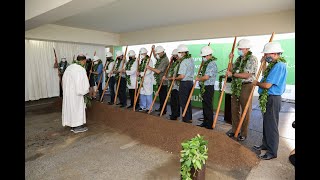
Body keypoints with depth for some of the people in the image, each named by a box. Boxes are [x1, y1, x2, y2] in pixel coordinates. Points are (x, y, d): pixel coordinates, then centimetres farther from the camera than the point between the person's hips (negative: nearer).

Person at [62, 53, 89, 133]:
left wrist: (66, 89, 19)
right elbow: (84, 82, -16)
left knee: (70, 108, 14)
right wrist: (86, 90, 1)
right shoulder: (81, 69, -17)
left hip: (67, 91, 8)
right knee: (78, 108, 4)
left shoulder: (69, 67, 6)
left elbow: (64, 79, 11)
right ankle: (78, 127, 12)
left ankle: (72, 126, 25)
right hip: (75, 93, -8)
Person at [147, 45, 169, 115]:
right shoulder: (160, 58, 10)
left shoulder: (165, 60, -20)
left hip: (163, 81, -10)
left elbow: (158, 71, -24)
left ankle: (164, 110, 7)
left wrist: (150, 68, -13)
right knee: (160, 95, 17)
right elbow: (155, 56, 34)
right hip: (159, 81, 10)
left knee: (163, 96, -2)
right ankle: (161, 108, 29)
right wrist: (153, 49, 17)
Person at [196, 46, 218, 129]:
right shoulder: (206, 63, 14)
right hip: (204, 88, 10)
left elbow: (206, 77, -24)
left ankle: (209, 125, 9)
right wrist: (199, 78, 2)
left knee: (208, 106, -2)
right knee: (204, 106, 17)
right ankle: (205, 122, 29)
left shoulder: (212, 64, -17)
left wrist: (198, 78, -8)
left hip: (208, 88, -10)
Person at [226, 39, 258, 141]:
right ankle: (234, 130, 26)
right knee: (234, 109, 12)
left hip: (246, 87, -7)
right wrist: (230, 60, 6)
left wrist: (232, 74, -15)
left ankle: (244, 133, 18)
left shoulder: (252, 59, -10)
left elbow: (247, 75, -20)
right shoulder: (239, 59, 13)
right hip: (236, 87, 7)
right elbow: (231, 70, 15)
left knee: (245, 111, 5)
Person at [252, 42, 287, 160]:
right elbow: (266, 77, 18)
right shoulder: (274, 65, 11)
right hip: (268, 98, 10)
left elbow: (267, 85, -24)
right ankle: (266, 145, 35)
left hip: (272, 99, -10)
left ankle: (272, 152, 14)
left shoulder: (279, 65, -20)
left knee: (271, 125, 0)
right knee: (267, 123, 19)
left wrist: (257, 83, -5)